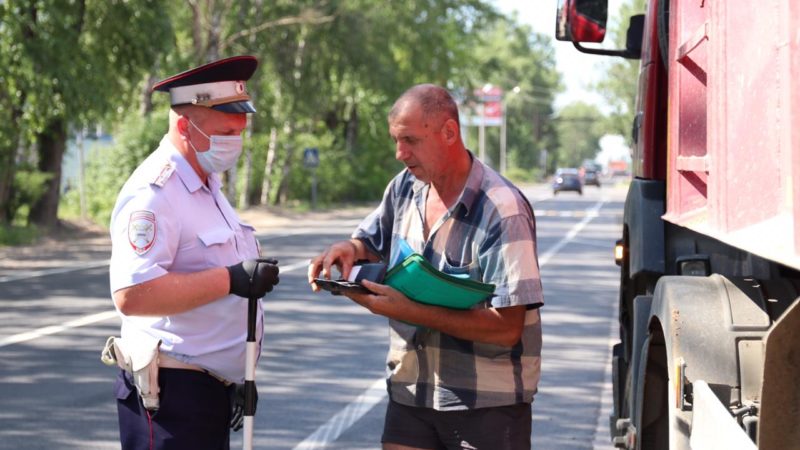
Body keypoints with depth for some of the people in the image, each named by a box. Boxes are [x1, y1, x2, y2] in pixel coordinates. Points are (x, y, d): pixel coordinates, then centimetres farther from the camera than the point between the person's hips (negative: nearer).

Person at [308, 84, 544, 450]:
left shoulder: (502, 210, -17)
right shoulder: (405, 188, 4)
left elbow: (506, 327, -22)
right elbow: (372, 243, 23)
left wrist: (410, 310, -25)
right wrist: (349, 250, -3)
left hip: (488, 404, -6)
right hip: (411, 393, 6)